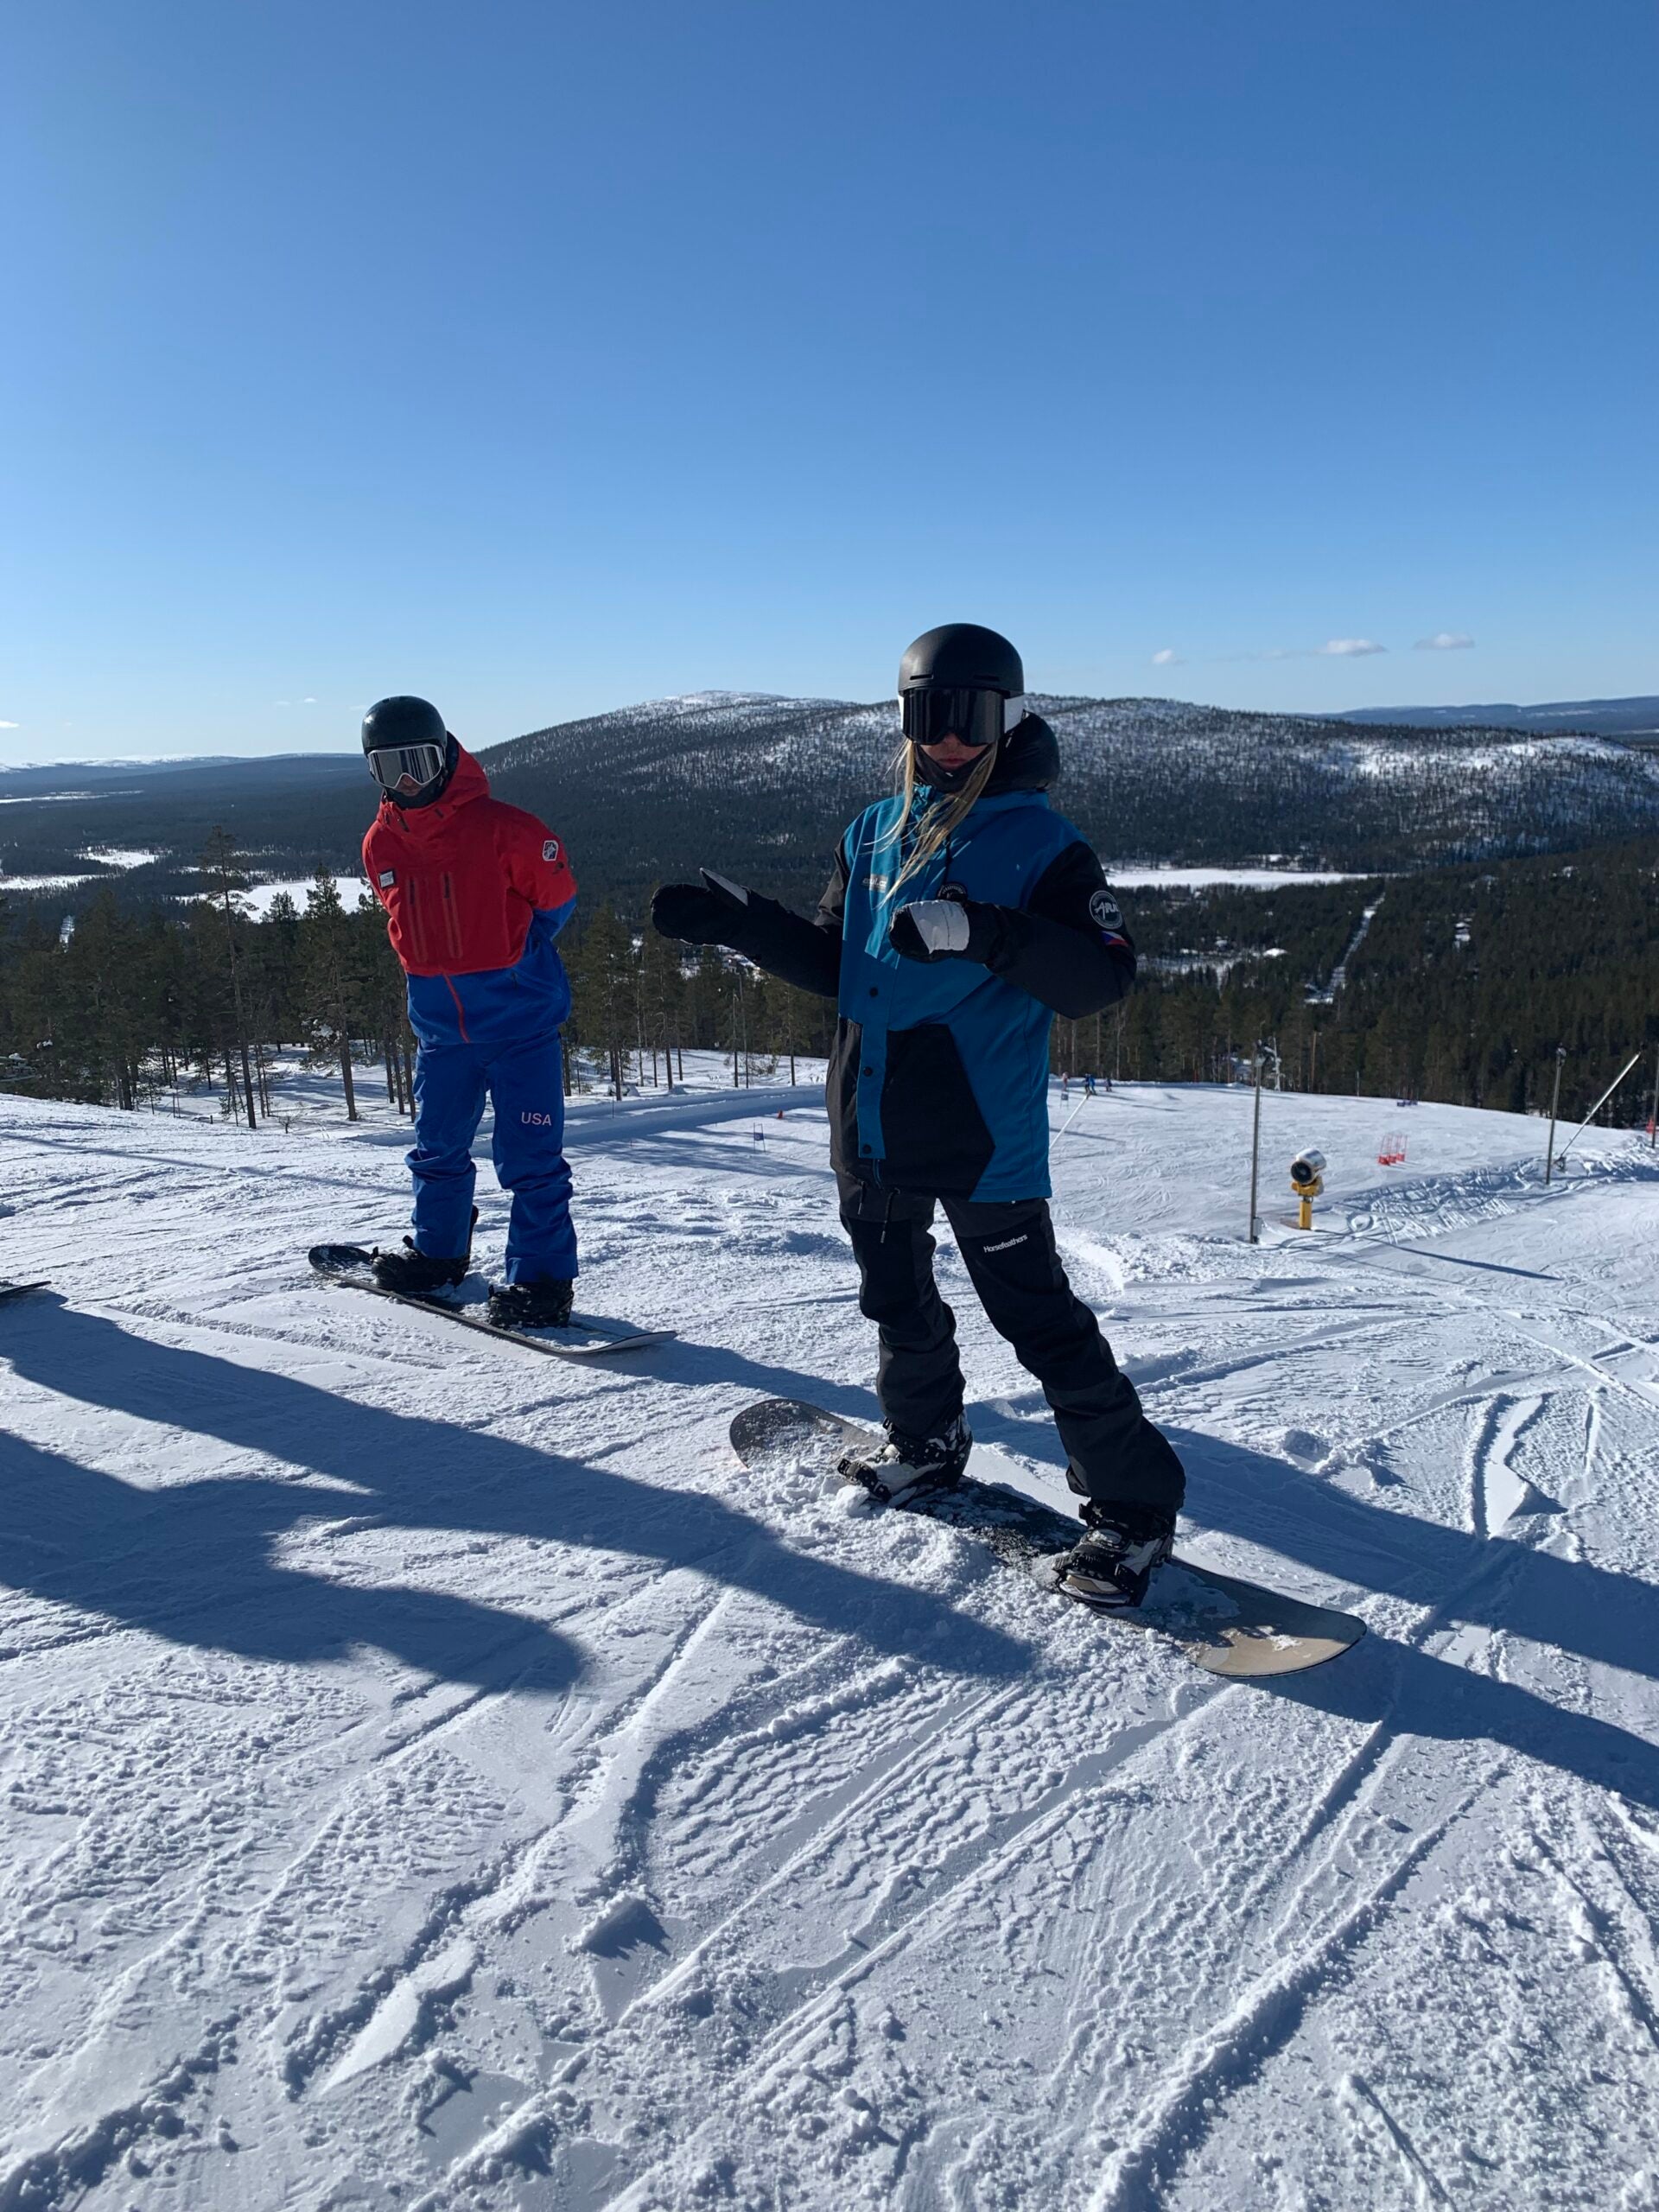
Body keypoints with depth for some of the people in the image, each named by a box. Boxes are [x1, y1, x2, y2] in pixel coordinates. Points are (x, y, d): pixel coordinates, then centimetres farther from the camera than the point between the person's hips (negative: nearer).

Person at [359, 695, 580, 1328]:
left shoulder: (500, 827, -12)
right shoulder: (380, 845, 4)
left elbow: (556, 898, -2)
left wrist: (509, 954, 3)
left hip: (521, 1022, -6)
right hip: (441, 1027, 6)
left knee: (529, 1159, -7)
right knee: (437, 1151, 18)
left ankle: (541, 1279, 1)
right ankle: (437, 1253, 38)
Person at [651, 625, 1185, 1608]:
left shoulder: (1042, 842, -8)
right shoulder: (875, 835, 10)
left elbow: (1104, 975, -17)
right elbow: (835, 965, 15)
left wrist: (984, 932, -31)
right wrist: (741, 922, 3)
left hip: (985, 1136, -6)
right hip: (874, 1123, 7)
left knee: (1041, 1321, -4)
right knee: (898, 1300, 21)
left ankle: (1134, 1508, 8)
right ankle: (927, 1439, 45)